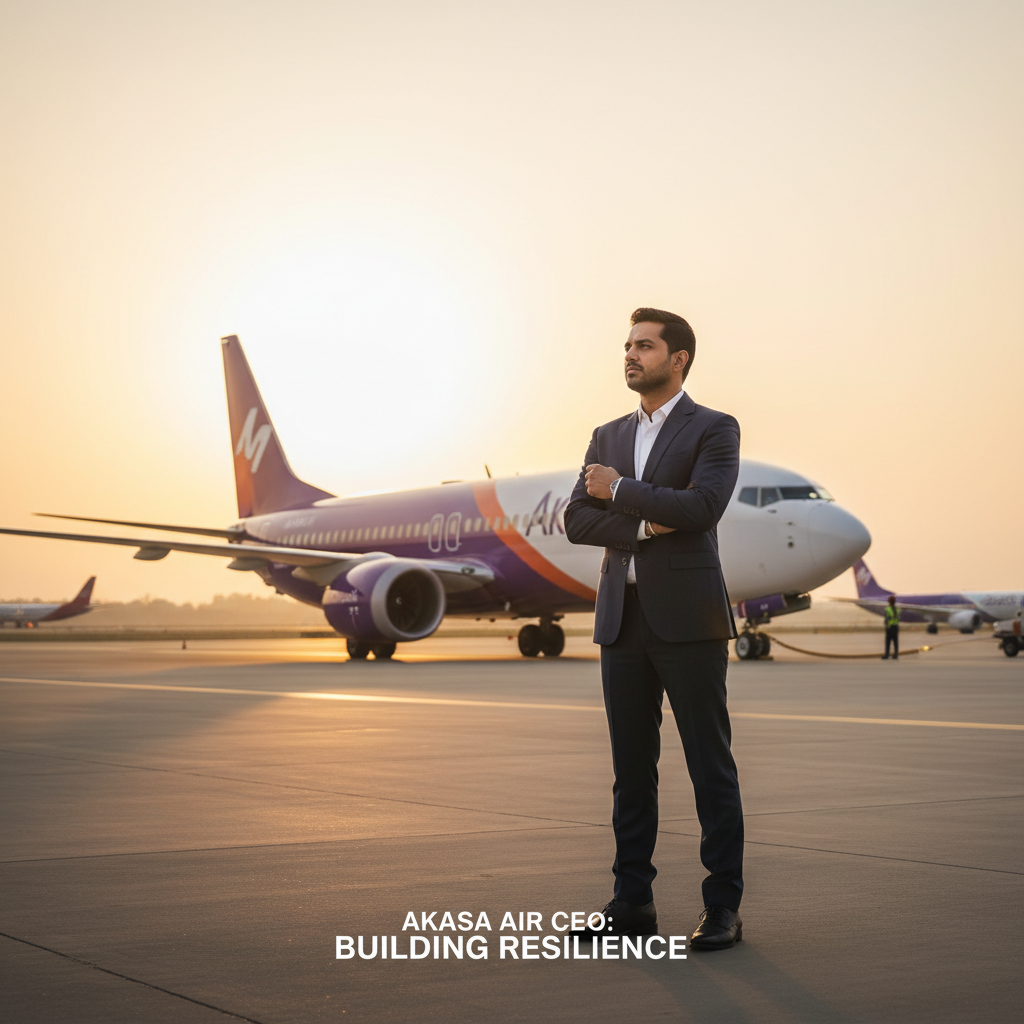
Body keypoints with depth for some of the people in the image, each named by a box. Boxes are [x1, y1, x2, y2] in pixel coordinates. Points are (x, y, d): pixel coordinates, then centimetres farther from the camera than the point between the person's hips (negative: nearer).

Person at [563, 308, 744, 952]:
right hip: (623, 620, 6)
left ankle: (724, 908, 4)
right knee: (632, 767, 8)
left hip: (688, 620, -5)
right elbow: (578, 521, 6)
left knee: (711, 767, -2)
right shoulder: (608, 437, 16)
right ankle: (633, 904, 14)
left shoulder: (715, 429, -1)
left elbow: (702, 507, -17)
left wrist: (620, 492, -9)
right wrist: (643, 524, -10)